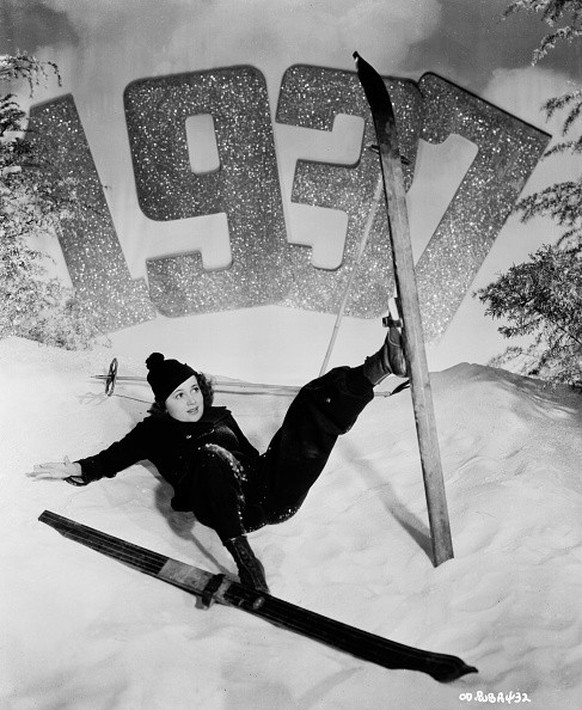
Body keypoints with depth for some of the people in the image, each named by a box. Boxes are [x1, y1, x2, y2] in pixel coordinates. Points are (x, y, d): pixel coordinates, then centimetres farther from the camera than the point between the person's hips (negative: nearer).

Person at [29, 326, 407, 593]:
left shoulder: (220, 416, 29)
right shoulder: (154, 431, 20)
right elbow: (115, 455, 15)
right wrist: (78, 469, 2)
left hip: (271, 496, 4)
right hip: (225, 507, -4)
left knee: (314, 400, -9)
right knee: (209, 455, -40)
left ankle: (379, 367, -36)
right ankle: (246, 563, -48)